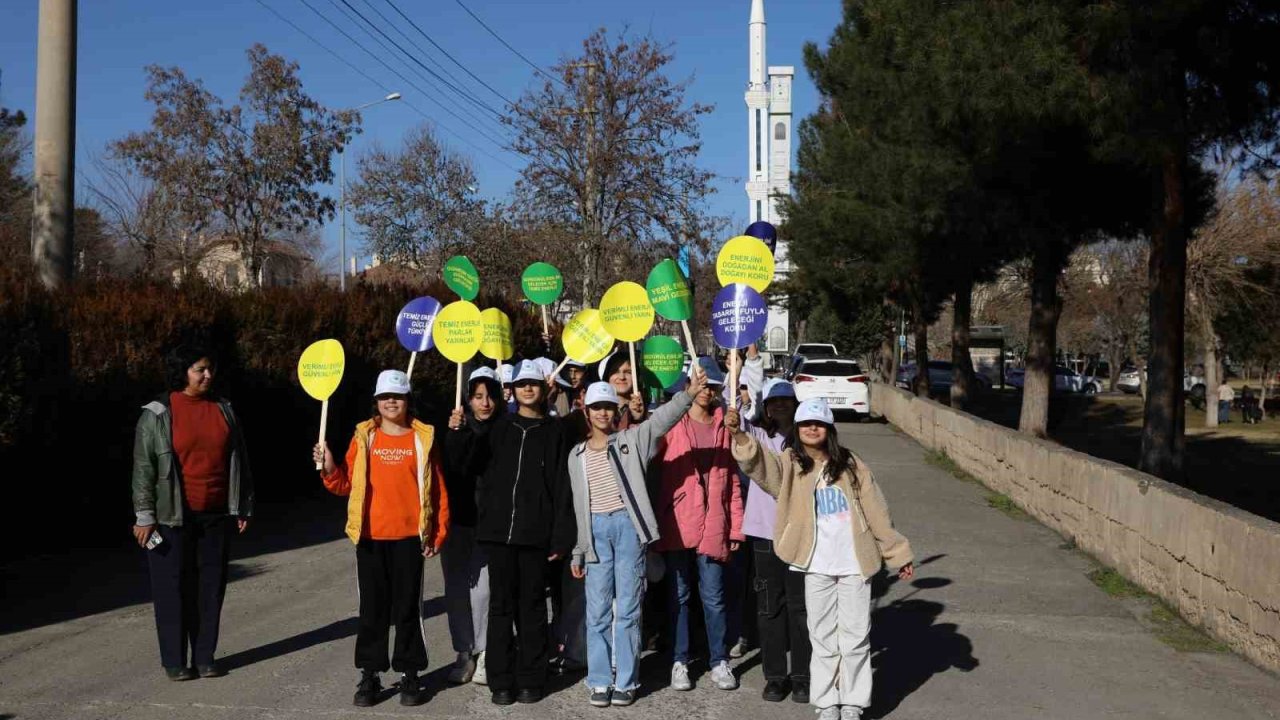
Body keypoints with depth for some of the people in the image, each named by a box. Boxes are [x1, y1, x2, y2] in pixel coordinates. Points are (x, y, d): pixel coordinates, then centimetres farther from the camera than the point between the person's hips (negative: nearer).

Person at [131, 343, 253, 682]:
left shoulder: (223, 409, 8)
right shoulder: (157, 415, -5)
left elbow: (238, 461, 14)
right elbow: (143, 469, -6)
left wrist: (243, 507, 13)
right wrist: (145, 516, -9)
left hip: (216, 516, 4)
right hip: (172, 517, -4)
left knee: (211, 586, 8)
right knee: (173, 588, 2)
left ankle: (205, 657, 18)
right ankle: (174, 660, 13)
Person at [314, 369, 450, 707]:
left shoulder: (423, 437, 1)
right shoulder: (364, 436, 6)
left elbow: (438, 489, 1)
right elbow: (346, 484, 6)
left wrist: (437, 533, -3)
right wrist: (329, 467, -13)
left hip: (409, 536, -1)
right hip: (370, 536, 2)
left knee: (408, 606, 5)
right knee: (373, 607, 7)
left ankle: (409, 674, 14)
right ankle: (369, 674, 15)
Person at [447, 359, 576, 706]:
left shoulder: (554, 431, 3)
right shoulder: (499, 427, 10)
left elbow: (562, 487, -1)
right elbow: (468, 458, 4)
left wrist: (561, 537, -6)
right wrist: (458, 433, -16)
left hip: (535, 533, -2)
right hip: (498, 529, 2)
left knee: (532, 606, 5)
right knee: (501, 605, 5)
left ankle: (531, 680, 12)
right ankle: (501, 680, 11)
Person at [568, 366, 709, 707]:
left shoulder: (631, 440, 3)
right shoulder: (577, 455, 12)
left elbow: (662, 420, -14)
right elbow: (578, 505, 14)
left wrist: (688, 394, -32)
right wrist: (577, 551, 12)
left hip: (627, 526, -3)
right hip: (596, 529, 3)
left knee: (627, 608, 3)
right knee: (598, 610, 5)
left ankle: (625, 681, 11)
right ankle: (600, 681, 15)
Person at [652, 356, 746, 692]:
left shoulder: (723, 425, 8)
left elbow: (732, 479, 9)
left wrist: (735, 527, 6)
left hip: (713, 524, 1)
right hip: (676, 523, -1)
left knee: (713, 596, 5)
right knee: (678, 595, 8)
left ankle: (719, 661, 17)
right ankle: (679, 662, 18)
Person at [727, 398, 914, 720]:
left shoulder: (851, 465, 3)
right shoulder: (789, 464, 0)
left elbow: (877, 513, 6)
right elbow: (758, 462, -21)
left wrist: (897, 554, 6)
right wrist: (739, 435, -40)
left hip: (855, 563, 0)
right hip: (816, 566, 0)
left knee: (855, 637, 6)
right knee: (822, 637, 8)